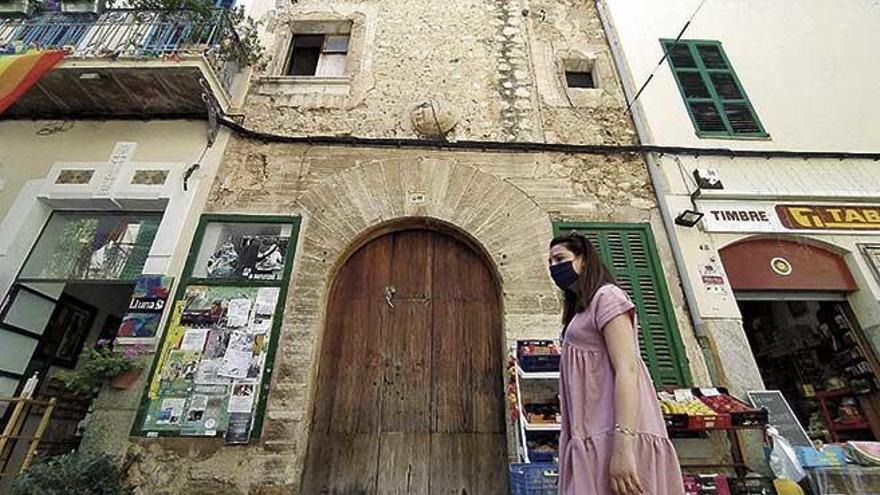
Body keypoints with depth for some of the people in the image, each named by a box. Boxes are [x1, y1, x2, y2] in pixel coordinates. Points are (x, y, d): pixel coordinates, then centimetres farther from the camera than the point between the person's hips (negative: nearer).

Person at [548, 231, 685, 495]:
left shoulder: (606, 296, -5)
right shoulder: (582, 310, 22)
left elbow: (627, 370, -17)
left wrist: (622, 447, -24)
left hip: (613, 435, -9)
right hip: (594, 437, 9)